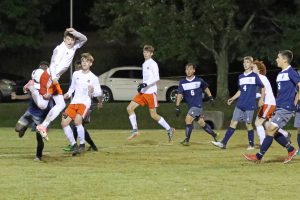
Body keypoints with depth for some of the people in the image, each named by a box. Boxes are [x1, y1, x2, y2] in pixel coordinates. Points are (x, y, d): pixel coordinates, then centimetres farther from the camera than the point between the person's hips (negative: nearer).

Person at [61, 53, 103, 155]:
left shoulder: (93, 78, -1)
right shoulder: (76, 74, 11)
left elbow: (98, 93, 1)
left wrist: (93, 91, -19)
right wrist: (67, 95, 8)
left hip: (85, 102, -5)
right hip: (74, 102, 5)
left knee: (77, 121, -29)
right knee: (64, 123, -6)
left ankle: (82, 144, -13)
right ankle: (74, 145, 6)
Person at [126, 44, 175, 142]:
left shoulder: (153, 64, -8)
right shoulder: (144, 64, 17)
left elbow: (156, 78, -15)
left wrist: (146, 84, -24)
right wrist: (141, 85, 12)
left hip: (151, 92, -8)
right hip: (143, 92, 8)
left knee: (153, 115, -5)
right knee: (129, 108, -4)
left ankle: (169, 129, 10)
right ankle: (135, 130, 1)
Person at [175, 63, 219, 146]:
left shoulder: (199, 81, -3)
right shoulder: (182, 82, 0)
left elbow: (205, 88, 16)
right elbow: (179, 94, -5)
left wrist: (210, 98, 17)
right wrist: (177, 106, -14)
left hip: (198, 105, -4)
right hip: (191, 106, 4)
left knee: (188, 119, -19)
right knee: (201, 123, 11)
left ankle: (187, 140, -10)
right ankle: (214, 135, 31)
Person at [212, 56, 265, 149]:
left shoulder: (254, 76, -2)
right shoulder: (241, 77, 14)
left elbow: (263, 87, 4)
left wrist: (261, 99, -5)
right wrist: (232, 98, 13)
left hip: (250, 105, -5)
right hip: (240, 105, 5)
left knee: (248, 124, -1)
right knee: (233, 122, -1)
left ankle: (251, 144, 13)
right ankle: (223, 143, -6)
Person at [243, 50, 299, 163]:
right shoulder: (280, 74, 16)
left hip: (286, 108, -9)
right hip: (279, 107, 9)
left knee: (270, 130, -11)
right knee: (274, 132, 8)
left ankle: (258, 157, -8)